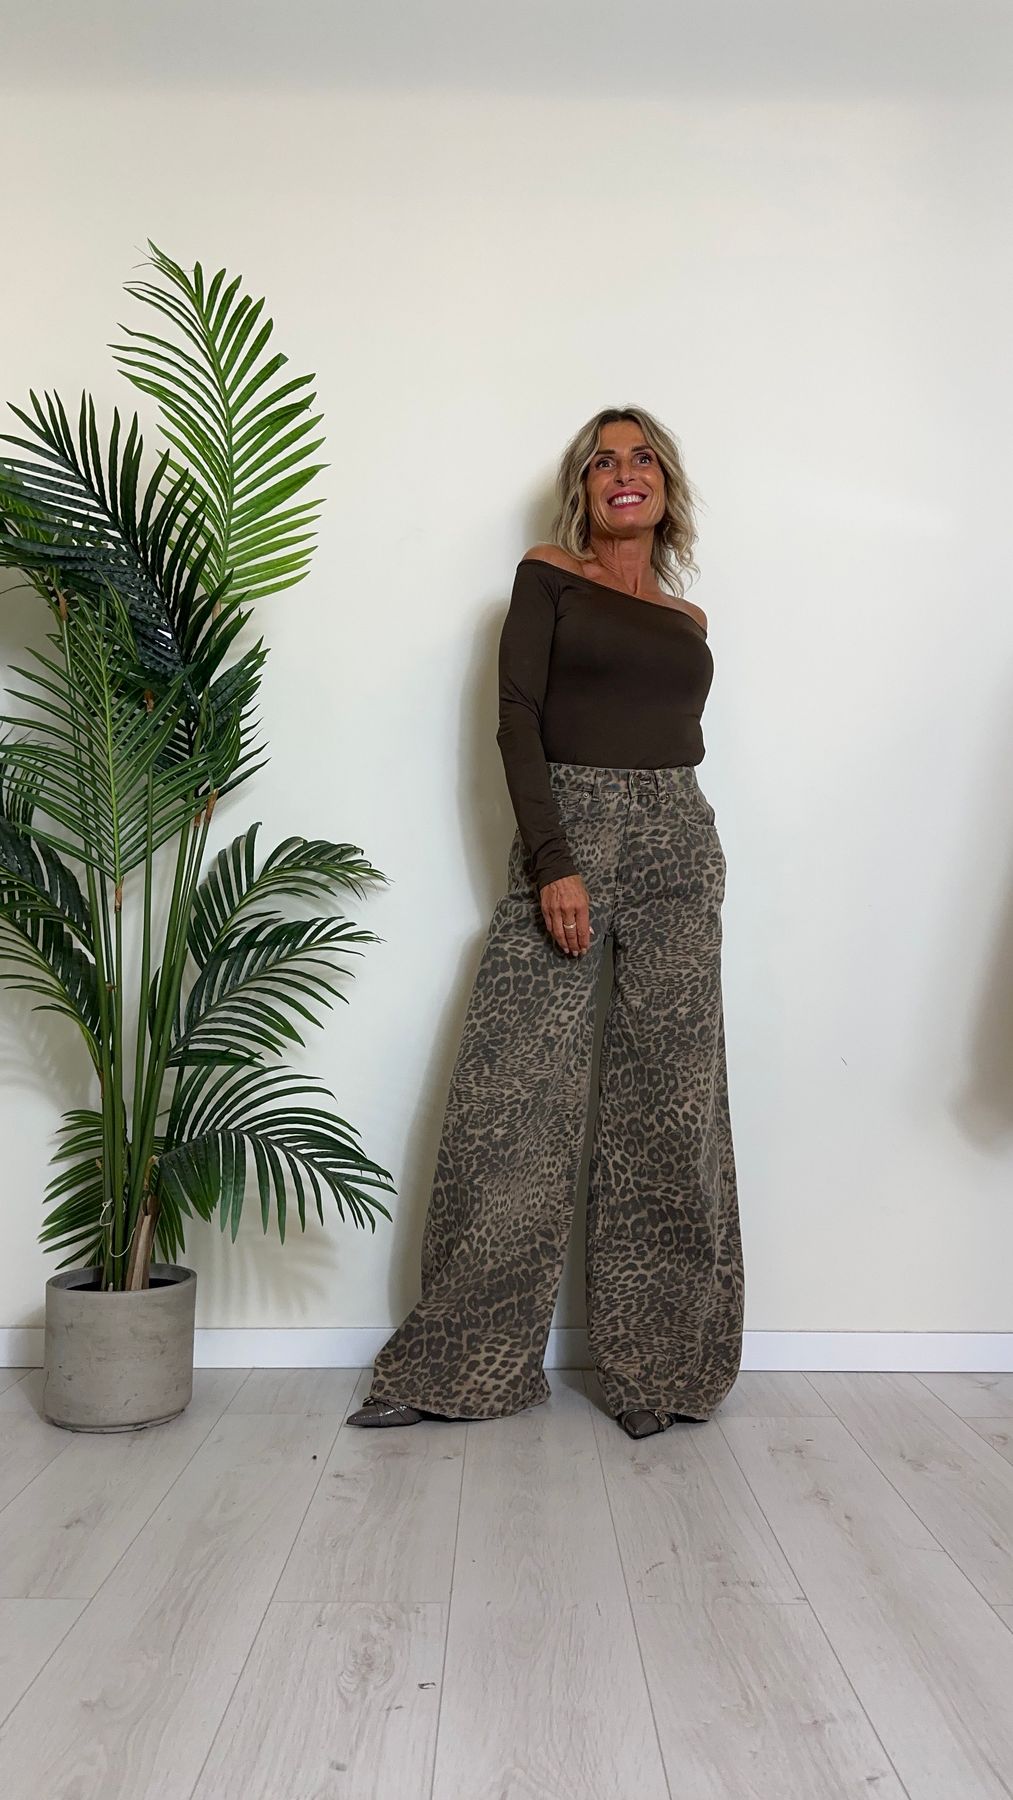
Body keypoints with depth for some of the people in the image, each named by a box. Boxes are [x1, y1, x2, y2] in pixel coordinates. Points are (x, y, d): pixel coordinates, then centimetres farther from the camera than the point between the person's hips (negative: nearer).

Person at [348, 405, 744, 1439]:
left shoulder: (688, 623, 18)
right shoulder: (547, 578, 6)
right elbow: (517, 720, -4)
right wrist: (553, 861, -14)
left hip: (678, 841, 4)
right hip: (567, 833, -4)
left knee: (670, 1110, 2)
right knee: (512, 1102, -7)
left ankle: (659, 1364, 12)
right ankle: (460, 1364, 5)